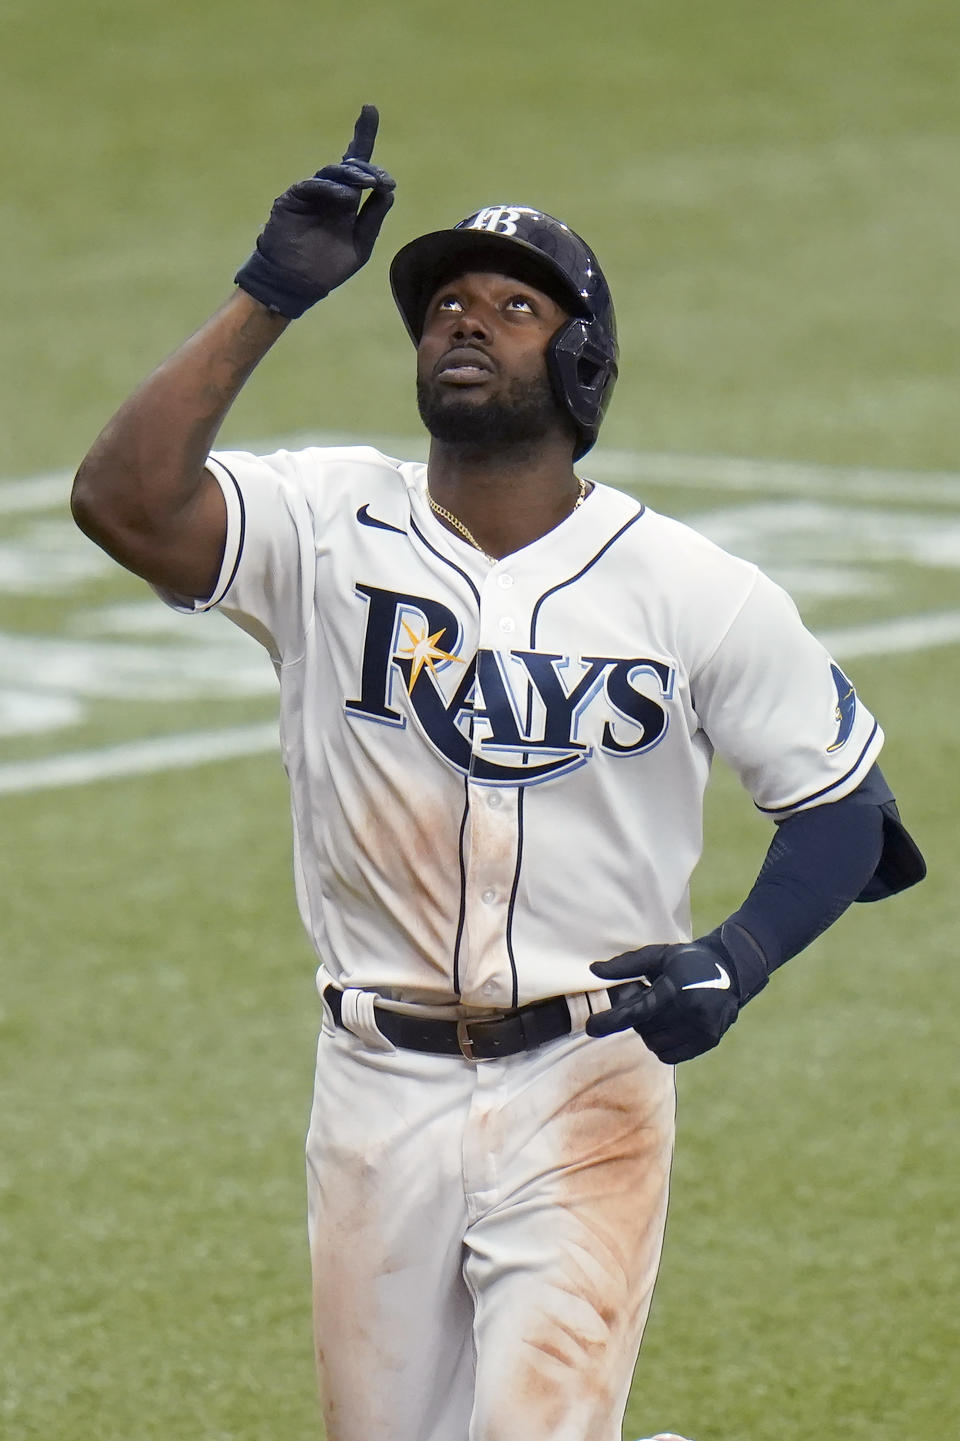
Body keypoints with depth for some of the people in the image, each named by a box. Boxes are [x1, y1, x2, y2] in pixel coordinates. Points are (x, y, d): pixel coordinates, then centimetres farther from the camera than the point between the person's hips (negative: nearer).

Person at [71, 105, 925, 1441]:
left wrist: (737, 958, -13)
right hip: (381, 1090, 2)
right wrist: (269, 296, -21)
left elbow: (842, 802, 5)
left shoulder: (695, 590, -3)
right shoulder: (330, 528, -3)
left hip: (587, 1092, -2)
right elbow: (124, 500, -20)